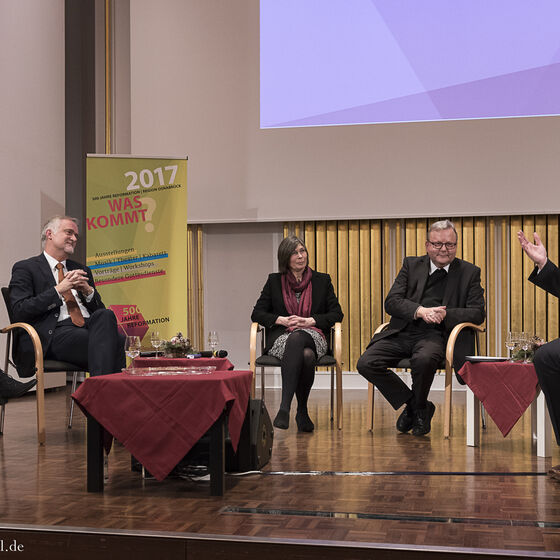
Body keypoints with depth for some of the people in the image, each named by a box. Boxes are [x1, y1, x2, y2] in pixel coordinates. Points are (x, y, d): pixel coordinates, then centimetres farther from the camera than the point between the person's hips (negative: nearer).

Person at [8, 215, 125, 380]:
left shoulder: (81, 270, 28)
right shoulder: (25, 268, 10)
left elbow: (99, 309, 24)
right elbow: (20, 311, -4)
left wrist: (88, 291, 2)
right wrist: (59, 289, -9)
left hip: (90, 327, 6)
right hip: (55, 335, -6)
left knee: (106, 315, -32)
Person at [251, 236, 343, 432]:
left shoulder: (322, 280, 16)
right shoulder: (274, 281, 16)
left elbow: (337, 314, 9)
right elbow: (257, 314, 11)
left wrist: (309, 321, -7)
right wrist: (283, 320, -7)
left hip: (314, 336, 0)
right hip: (281, 338, 0)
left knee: (297, 338, -39)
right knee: (306, 356, -38)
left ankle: (285, 407, -37)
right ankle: (302, 411, -34)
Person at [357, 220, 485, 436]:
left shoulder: (469, 272, 9)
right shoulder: (411, 265, 13)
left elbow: (477, 313, 1)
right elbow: (391, 302, 2)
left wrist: (444, 314, -17)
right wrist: (421, 311, -18)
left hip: (436, 335, -3)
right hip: (402, 333, 3)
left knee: (423, 359, -38)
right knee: (366, 363, -19)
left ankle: (419, 408, -5)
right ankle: (410, 403, 2)